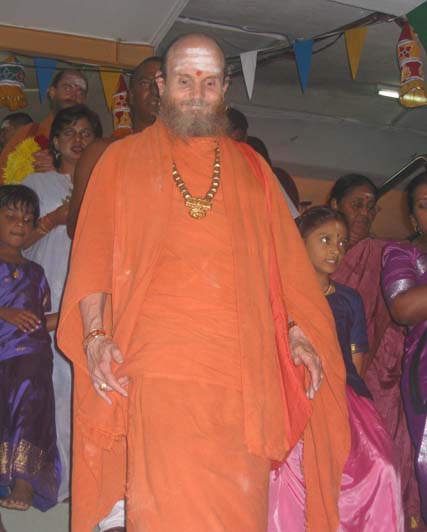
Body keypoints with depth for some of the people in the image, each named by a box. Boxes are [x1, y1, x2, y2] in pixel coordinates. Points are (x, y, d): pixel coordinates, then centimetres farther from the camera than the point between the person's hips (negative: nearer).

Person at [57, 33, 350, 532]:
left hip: (243, 368, 2)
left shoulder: (251, 167, 20)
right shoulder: (122, 159, 15)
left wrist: (297, 331, 3)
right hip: (158, 365, -2)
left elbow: (284, 259, 17)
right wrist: (95, 336, -6)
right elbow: (92, 254, 8)